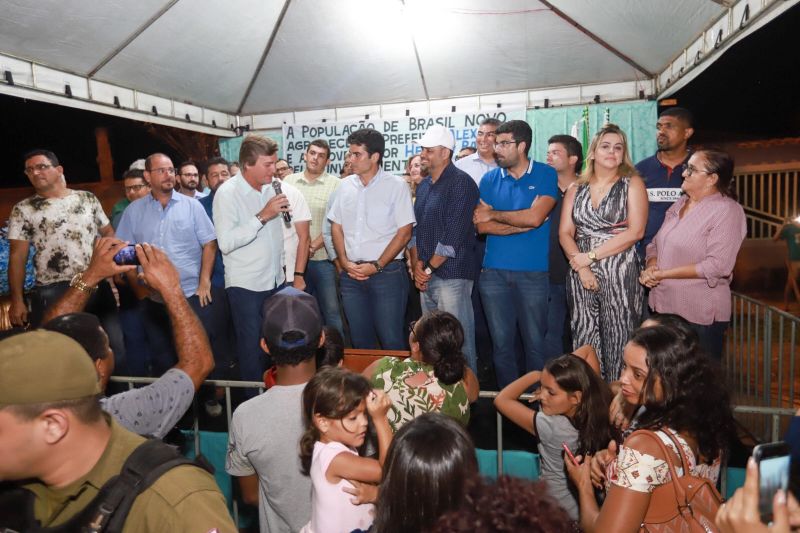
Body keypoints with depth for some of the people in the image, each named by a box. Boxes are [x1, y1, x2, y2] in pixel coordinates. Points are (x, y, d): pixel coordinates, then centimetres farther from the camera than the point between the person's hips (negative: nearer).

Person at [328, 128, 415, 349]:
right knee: (360, 340, 13)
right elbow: (336, 226, 13)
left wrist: (377, 266, -12)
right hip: (351, 274, 5)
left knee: (390, 340, 0)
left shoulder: (396, 185, -5)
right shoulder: (345, 185, 9)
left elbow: (404, 232, -8)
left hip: (387, 272, -4)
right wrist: (345, 262, 0)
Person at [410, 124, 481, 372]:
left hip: (452, 275, -8)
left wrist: (429, 268, -10)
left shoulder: (461, 183, -8)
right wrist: (416, 265, 3)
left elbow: (453, 236, -16)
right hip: (426, 277, 8)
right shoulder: (423, 185, 16)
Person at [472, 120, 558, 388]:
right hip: (494, 272, 3)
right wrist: (523, 223, -9)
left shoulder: (546, 175, 0)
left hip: (533, 272, -2)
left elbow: (535, 217, -14)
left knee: (535, 343, 6)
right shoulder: (489, 179, 7)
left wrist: (494, 214, -3)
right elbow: (481, 226, -3)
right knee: (501, 343, 10)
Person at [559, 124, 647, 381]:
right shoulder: (576, 189, 13)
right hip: (581, 273, 3)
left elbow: (635, 231, -7)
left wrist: (591, 256, -10)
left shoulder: (632, 183, 4)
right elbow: (565, 233, 6)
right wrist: (580, 265, -10)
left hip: (620, 272, -3)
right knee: (584, 340, 3)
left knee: (618, 341, -2)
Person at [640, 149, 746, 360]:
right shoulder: (679, 204, 12)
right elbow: (655, 244, 15)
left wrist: (663, 274, -17)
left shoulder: (727, 211, -10)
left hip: (700, 317, -7)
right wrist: (651, 267, -7)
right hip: (664, 308, 7)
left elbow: (717, 266, -20)